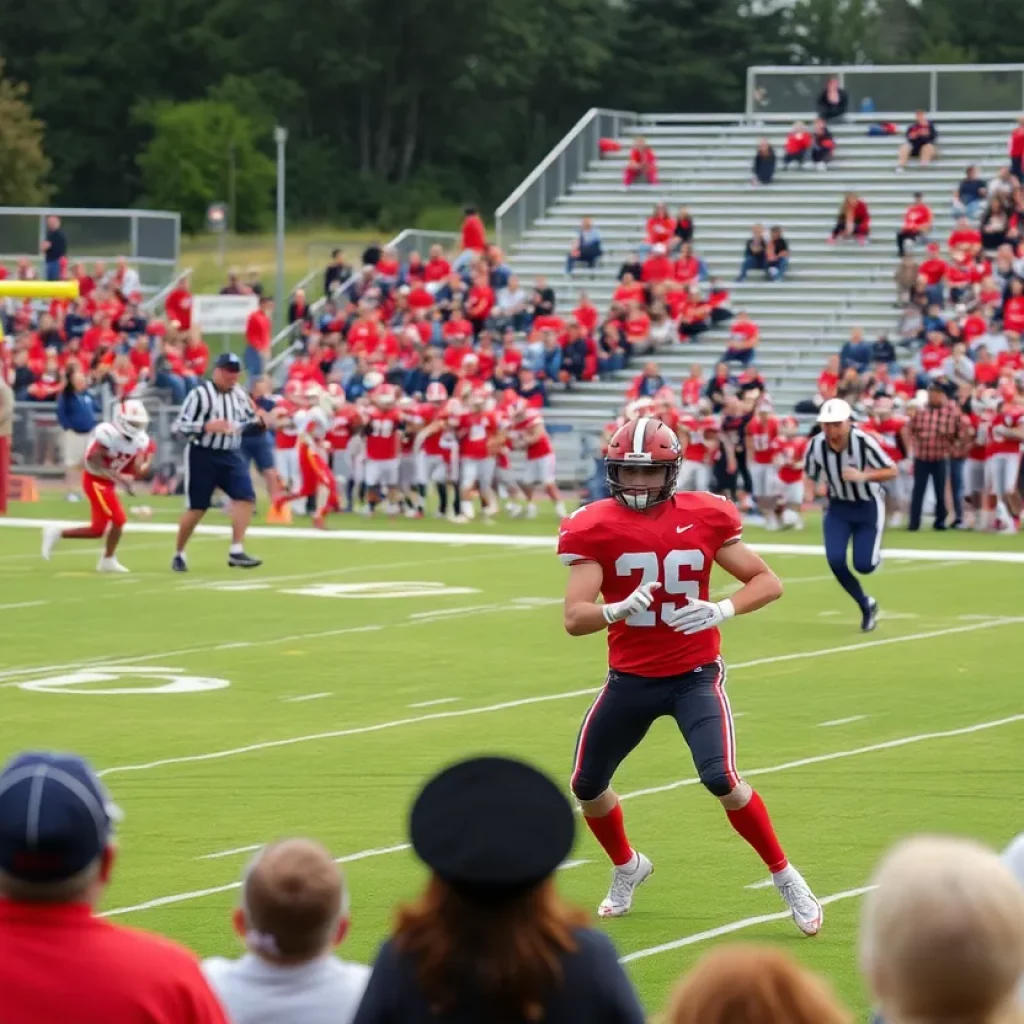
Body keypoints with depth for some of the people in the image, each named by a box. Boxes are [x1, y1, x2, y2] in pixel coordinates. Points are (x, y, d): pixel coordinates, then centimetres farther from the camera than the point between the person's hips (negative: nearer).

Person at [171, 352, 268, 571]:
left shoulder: (240, 394, 7)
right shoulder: (200, 395, -12)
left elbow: (247, 425, 18)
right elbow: (179, 426, -15)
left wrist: (259, 422, -5)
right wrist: (207, 427, -28)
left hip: (231, 455, 5)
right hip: (202, 455, -5)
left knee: (246, 497, -11)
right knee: (197, 507, 0)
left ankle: (236, 551, -9)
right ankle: (178, 554, 18)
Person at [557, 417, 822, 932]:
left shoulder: (703, 518, -8)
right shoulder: (595, 528, -11)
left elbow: (768, 582, -1)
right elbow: (574, 618, -19)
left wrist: (722, 610, -20)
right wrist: (618, 610, -40)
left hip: (695, 676, -2)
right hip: (630, 679, 2)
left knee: (721, 779, -20)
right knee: (587, 786, 13)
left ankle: (785, 879, -1)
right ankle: (627, 867, 43)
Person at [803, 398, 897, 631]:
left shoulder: (864, 443, -27)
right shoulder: (816, 446, -16)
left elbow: (891, 471, -19)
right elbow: (811, 475, 2)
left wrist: (863, 476, -35)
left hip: (868, 507, -3)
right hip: (838, 507, 3)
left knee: (864, 565, -9)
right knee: (835, 560, -12)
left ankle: (875, 556, 32)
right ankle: (866, 605, 11)